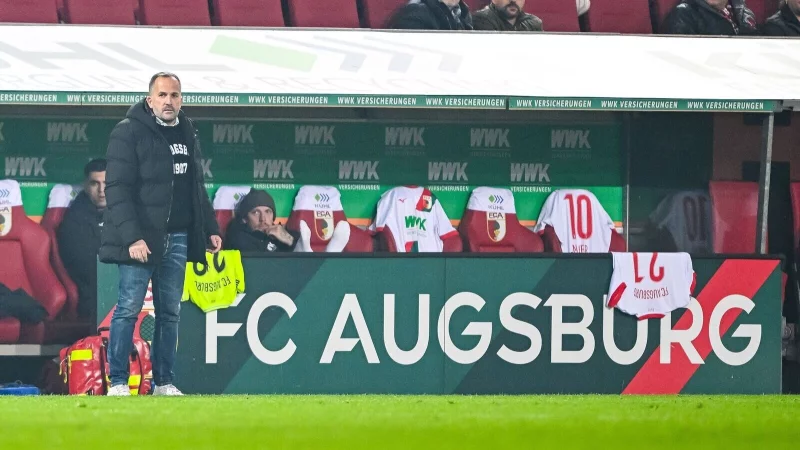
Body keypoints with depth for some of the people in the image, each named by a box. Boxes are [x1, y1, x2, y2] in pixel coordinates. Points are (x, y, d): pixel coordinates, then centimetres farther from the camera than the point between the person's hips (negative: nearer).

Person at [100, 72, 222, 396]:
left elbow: (197, 188, 23)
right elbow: (117, 189, -13)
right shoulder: (129, 133, -7)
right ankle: (117, 382, -2)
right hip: (140, 239, -6)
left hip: (177, 238, 6)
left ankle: (164, 382, 13)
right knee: (129, 309, -5)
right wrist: (132, 236, -21)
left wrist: (210, 229, 17)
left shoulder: (187, 134, 15)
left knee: (170, 312, 7)